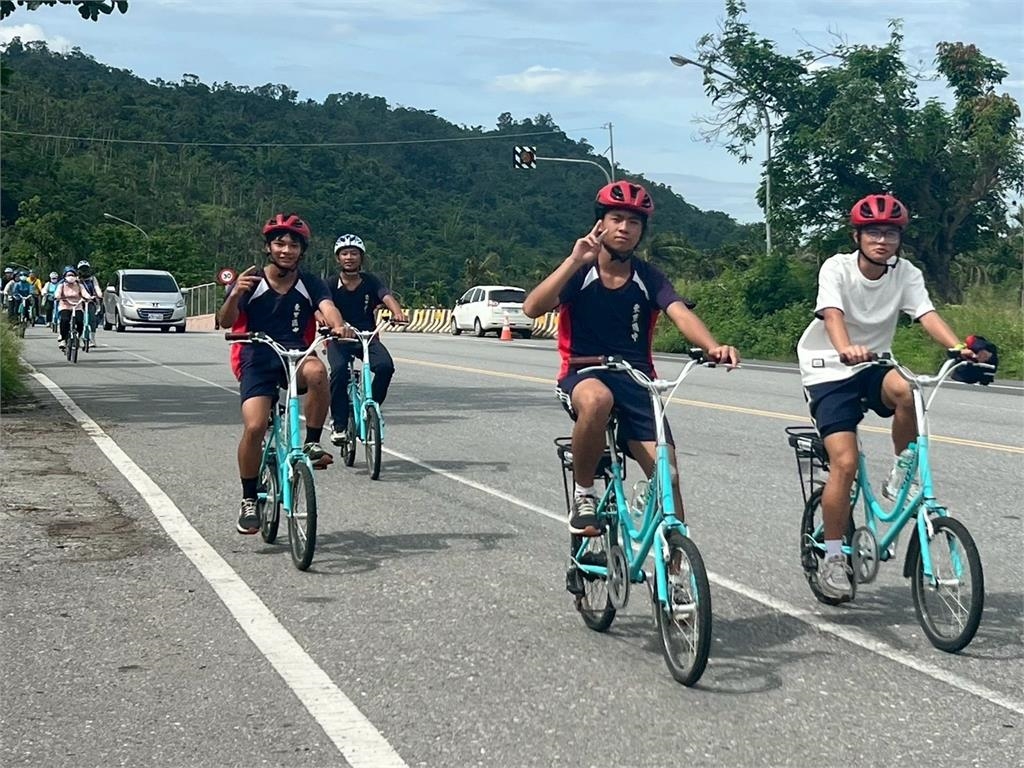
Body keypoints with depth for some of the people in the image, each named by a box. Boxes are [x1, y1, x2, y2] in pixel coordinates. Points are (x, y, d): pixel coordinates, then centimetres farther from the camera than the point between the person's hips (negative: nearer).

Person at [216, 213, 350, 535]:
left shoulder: (310, 285, 1)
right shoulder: (251, 282, -2)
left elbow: (328, 307, -17)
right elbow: (225, 322, -11)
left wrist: (338, 325, -40)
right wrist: (235, 295, -32)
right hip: (258, 362, -1)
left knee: (317, 370, -35)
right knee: (254, 427, -21)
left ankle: (312, 445, -17)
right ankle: (249, 501, -1)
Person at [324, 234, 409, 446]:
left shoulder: (370, 281, 0)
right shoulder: (332, 286, -2)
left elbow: (387, 296, -17)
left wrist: (397, 312, -40)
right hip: (339, 339, -1)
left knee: (385, 366, -27)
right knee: (339, 371, -31)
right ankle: (339, 425, -18)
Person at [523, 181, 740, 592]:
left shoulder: (649, 278, 3)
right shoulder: (579, 272, -2)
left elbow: (681, 314, -16)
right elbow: (532, 307, -19)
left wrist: (713, 346, -36)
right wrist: (575, 260, -24)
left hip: (635, 381, 3)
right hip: (584, 376, -2)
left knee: (666, 474, -12)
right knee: (597, 399, -40)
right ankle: (583, 495, -17)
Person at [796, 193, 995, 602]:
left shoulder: (906, 274, -5)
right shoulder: (837, 268, -14)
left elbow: (927, 315, -19)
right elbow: (832, 314, -31)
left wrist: (959, 348, -39)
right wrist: (846, 349, -53)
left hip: (872, 366, 3)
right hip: (829, 371, -3)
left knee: (906, 390, -33)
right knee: (845, 462, -16)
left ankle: (899, 478, -9)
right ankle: (833, 558, -2)